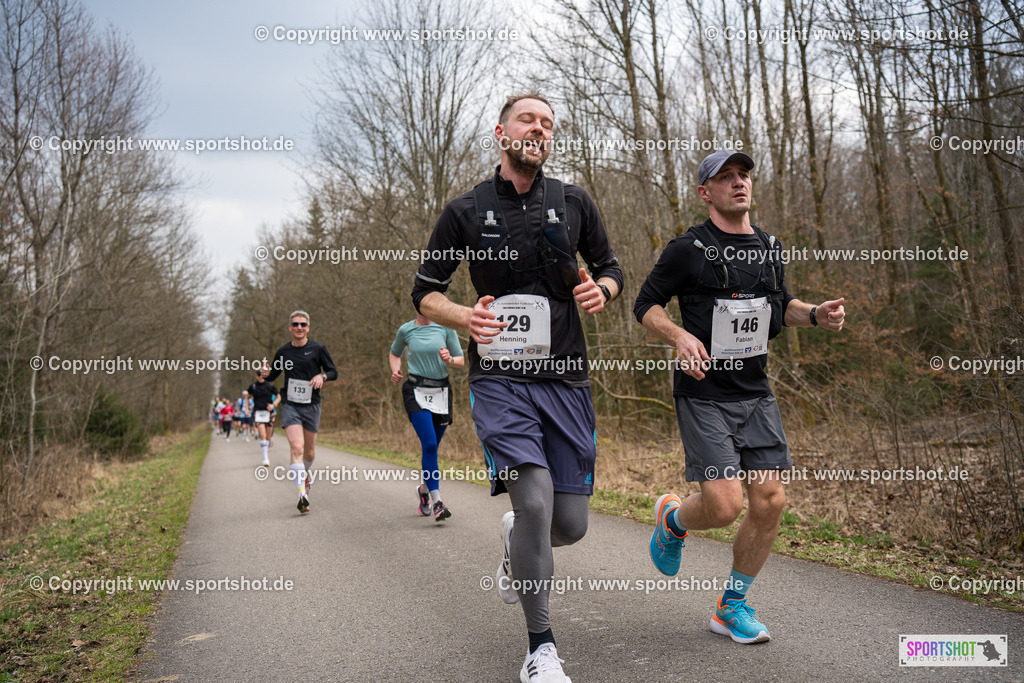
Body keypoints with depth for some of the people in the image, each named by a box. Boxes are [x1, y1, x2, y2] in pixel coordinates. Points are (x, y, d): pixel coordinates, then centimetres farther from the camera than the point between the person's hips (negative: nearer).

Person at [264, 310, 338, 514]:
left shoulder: (317, 348, 0)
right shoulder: (283, 352, 6)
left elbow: (334, 372, 5)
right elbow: (272, 376, 16)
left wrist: (322, 376, -16)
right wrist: (267, 374, -7)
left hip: (311, 405, 0)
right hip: (290, 404, 0)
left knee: (309, 452, 10)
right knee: (297, 447, -18)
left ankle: (306, 473, 45)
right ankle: (302, 494, -21)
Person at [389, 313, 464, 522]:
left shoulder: (446, 327, 2)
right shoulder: (406, 330, 4)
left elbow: (461, 360, 7)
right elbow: (394, 354, 22)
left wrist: (449, 360, -14)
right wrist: (396, 371, 3)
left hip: (441, 392, 2)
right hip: (416, 392, -2)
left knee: (431, 447, 10)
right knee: (429, 445, -17)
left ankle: (424, 488, 36)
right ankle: (436, 501, -15)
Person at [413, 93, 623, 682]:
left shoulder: (574, 203, 8)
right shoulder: (467, 210, 3)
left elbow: (611, 267, 18)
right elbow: (425, 290, 9)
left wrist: (601, 291, -7)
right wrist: (466, 317, -13)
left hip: (566, 378, 3)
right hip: (500, 376, -2)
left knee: (570, 524, 2)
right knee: (535, 499, -20)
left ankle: (517, 538, 41)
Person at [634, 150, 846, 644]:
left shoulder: (769, 247, 11)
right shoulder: (688, 249, -7)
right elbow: (645, 305, -1)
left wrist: (815, 315, 4)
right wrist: (680, 336, -20)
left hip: (756, 394, 6)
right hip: (704, 395, -6)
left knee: (770, 502, 0)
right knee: (724, 505, -14)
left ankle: (732, 607, 20)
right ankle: (672, 518, 24)